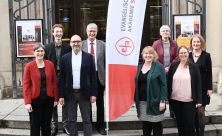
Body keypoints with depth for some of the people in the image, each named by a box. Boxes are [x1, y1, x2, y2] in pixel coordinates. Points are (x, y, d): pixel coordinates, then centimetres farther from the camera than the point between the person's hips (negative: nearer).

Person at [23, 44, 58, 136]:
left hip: (48, 99, 2)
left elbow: (54, 82, 6)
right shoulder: (29, 66, -4)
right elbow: (26, 85, -5)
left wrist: (56, 99, 4)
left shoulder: (50, 64, 2)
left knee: (46, 124, 12)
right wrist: (27, 102, -10)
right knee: (35, 125, 7)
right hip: (35, 100, -2)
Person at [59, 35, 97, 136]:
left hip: (84, 93, -1)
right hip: (70, 94, 1)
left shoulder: (89, 57, 2)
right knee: (72, 120, 11)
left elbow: (93, 76, 1)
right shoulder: (65, 58, 4)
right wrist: (61, 95, -1)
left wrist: (93, 93, -5)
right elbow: (61, 78, 4)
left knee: (87, 120, 6)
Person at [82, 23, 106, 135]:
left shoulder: (102, 45, 2)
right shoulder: (81, 45, 0)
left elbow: (106, 62, 2)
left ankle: (100, 126, 23)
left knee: (100, 102, 10)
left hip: (99, 76, 0)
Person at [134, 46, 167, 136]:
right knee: (145, 123, 12)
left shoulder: (159, 67, -4)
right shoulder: (139, 67, 11)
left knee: (156, 124, 3)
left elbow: (163, 85, -7)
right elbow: (136, 84, 15)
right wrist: (134, 99, 10)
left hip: (154, 101, -4)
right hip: (142, 102, 5)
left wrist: (162, 101, -12)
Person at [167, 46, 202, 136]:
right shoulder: (173, 65, 4)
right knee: (179, 122, 13)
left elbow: (198, 84, -1)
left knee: (189, 122, 0)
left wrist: (199, 100, -6)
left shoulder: (194, 67, -1)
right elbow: (168, 82, 7)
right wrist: (166, 97, 4)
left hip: (189, 101, -2)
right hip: (175, 100, 2)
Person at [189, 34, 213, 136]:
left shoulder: (206, 56, 0)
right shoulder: (188, 55, 5)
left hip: (202, 88, -2)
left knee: (200, 111, -4)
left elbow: (209, 72, -1)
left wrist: (209, 88, -5)